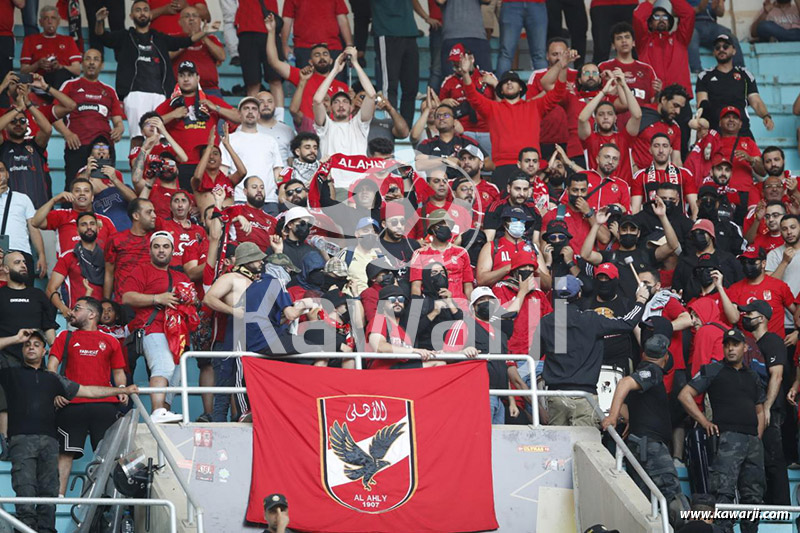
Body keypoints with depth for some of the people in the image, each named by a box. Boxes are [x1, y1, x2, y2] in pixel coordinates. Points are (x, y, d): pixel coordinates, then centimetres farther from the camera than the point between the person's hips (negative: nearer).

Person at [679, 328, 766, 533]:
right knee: (724, 492, -14)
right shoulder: (713, 370, 5)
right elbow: (685, 395, 0)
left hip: (753, 441, 6)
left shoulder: (752, 376, 21)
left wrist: (758, 437, 12)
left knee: (754, 494, 8)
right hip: (727, 438, -6)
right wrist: (704, 422, -6)